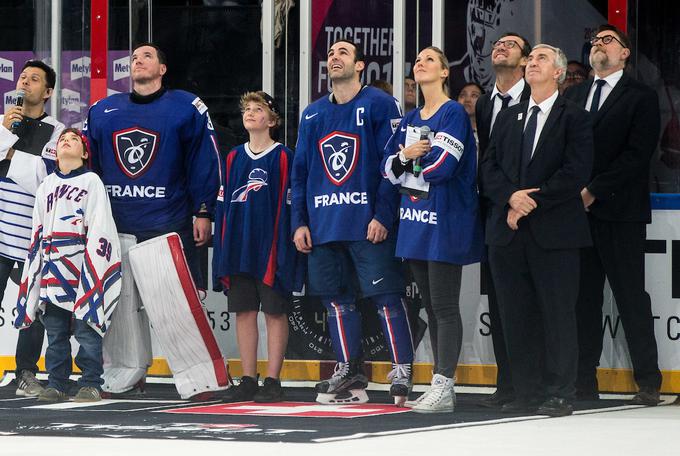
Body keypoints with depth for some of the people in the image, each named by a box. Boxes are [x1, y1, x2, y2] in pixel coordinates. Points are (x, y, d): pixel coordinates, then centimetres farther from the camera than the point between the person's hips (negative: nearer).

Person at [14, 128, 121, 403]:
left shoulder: (91, 182, 3)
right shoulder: (46, 186, 18)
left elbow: (98, 228, -4)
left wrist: (93, 267, -12)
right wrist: (33, 272, 15)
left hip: (83, 266, -5)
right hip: (52, 270, 5)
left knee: (86, 328, -6)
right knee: (55, 330, 6)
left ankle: (90, 384, -1)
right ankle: (56, 384, 12)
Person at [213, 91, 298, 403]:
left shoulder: (282, 158, -3)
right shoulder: (233, 159, 13)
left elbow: (287, 205, -5)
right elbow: (223, 206, 14)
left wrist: (283, 249, -12)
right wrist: (222, 253, 8)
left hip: (270, 246, -5)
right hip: (238, 246, 5)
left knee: (275, 312, 0)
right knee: (244, 311, 6)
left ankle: (272, 381, 3)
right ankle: (248, 380, 11)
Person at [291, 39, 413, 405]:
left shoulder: (379, 105, -1)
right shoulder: (312, 114, 16)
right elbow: (300, 170, 18)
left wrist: (382, 215, -14)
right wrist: (299, 221, 9)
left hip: (367, 222, -6)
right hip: (323, 224, 6)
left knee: (385, 295, -8)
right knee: (336, 298, 8)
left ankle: (403, 373, -5)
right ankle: (349, 374, 15)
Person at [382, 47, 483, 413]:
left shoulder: (454, 114, -7)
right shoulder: (410, 119, 16)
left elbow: (441, 166, -18)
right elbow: (388, 168, 11)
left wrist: (409, 162, -1)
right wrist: (405, 157, -10)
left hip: (445, 223, -8)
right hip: (416, 220, 8)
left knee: (445, 307, -8)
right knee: (431, 306, 10)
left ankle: (444, 387, -10)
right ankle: (439, 382, 14)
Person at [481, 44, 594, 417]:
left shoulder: (574, 118, 1)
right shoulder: (508, 118, 18)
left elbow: (576, 172, -9)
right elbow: (489, 166, 11)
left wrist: (532, 201, -12)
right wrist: (511, 197, -9)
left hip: (554, 232, -5)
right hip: (508, 232, 5)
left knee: (557, 313, -4)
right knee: (517, 316, 4)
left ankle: (559, 395, 0)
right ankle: (527, 393, 9)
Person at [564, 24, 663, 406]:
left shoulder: (641, 98, 1)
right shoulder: (574, 96, 17)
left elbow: (637, 155, -9)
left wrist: (594, 191, -14)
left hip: (619, 211, -5)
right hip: (578, 211, 5)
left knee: (632, 298, -3)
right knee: (583, 298, 4)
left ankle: (648, 382, 1)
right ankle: (584, 381, 7)